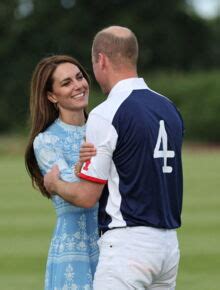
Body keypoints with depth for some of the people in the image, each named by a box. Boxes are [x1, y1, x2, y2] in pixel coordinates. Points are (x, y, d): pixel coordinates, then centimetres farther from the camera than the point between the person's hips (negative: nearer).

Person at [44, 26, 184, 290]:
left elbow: (87, 196, -10)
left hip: (127, 244, -8)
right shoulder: (169, 108, 12)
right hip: (169, 243, 8)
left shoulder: (106, 115, -12)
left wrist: (55, 184, 11)